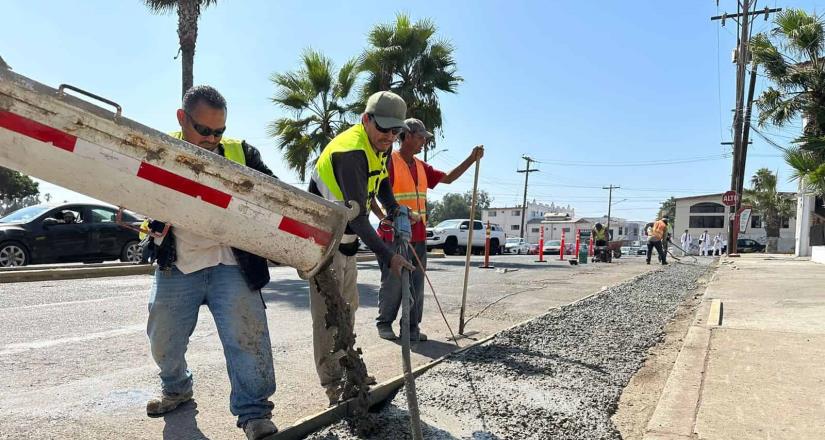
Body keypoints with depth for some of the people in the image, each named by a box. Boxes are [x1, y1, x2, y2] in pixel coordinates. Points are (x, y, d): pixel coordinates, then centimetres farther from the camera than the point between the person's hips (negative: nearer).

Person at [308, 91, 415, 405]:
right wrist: (387, 256, -36)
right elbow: (357, 215, -33)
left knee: (347, 308, 16)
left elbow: (382, 181, 21)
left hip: (345, 238, 10)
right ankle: (335, 389, 2)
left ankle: (344, 375, 30)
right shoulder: (351, 152, -28)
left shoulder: (380, 145, 2)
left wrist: (394, 210, 4)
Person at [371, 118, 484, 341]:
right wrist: (384, 217, -24)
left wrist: (472, 159, 12)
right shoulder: (389, 162, -7)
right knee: (393, 283, 0)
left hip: (418, 235, 7)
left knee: (416, 284, 7)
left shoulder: (421, 166, 16)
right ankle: (384, 323, 17)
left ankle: (411, 326, 16)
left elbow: (448, 178, 21)